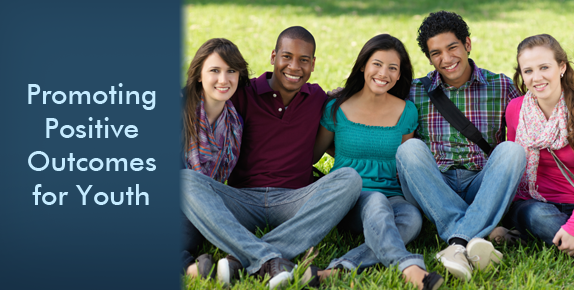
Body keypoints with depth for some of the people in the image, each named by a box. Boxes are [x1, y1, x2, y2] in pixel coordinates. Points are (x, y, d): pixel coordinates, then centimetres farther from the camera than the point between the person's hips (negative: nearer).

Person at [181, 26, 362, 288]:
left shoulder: (318, 98, 13)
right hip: (243, 200, -1)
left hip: (295, 203, 1)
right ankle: (269, 259, -45)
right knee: (185, 180, -27)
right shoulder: (245, 93, 6)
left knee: (349, 178, -27)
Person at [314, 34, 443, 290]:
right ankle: (410, 269, -61)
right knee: (376, 202, -38)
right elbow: (311, 156, 11)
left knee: (412, 217, -34)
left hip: (392, 197, 2)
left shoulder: (406, 112, 8)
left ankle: (339, 269, -44)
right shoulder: (337, 109, 3)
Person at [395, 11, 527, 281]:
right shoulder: (416, 92, 9)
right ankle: (472, 240, -41)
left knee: (511, 149, -27)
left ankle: (459, 243, -42)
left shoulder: (501, 86, 9)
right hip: (433, 192, 0)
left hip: (483, 191, 0)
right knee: (410, 148, -28)